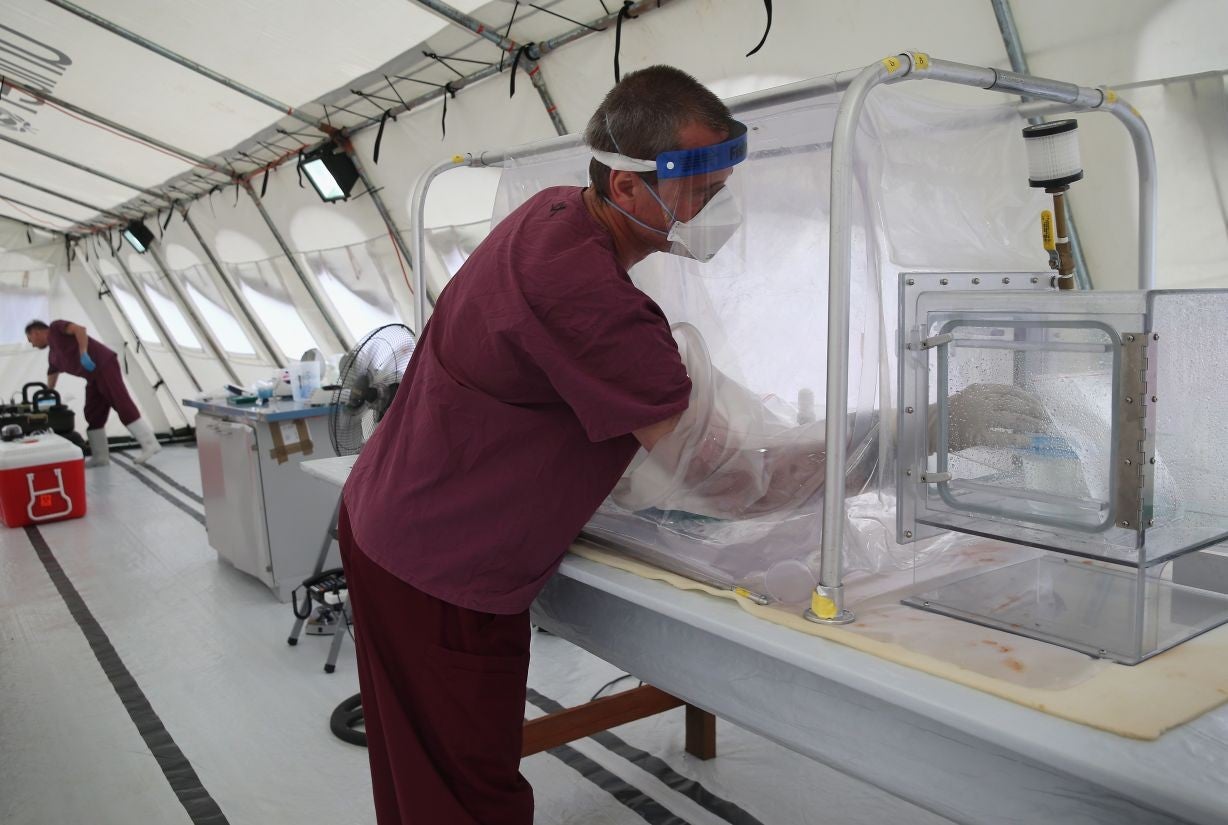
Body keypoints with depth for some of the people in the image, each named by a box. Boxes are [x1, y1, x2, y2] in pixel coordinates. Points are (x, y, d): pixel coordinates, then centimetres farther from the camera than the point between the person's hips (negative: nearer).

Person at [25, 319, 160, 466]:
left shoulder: (55, 328, 3)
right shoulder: (53, 356, 27)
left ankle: (149, 444, -18)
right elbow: (50, 384, 32)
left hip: (104, 365, -10)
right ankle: (100, 457, 8)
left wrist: (83, 353, -23)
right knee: (93, 416, 6)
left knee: (122, 404, -15)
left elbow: (80, 329, -15)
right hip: (94, 378, 10)